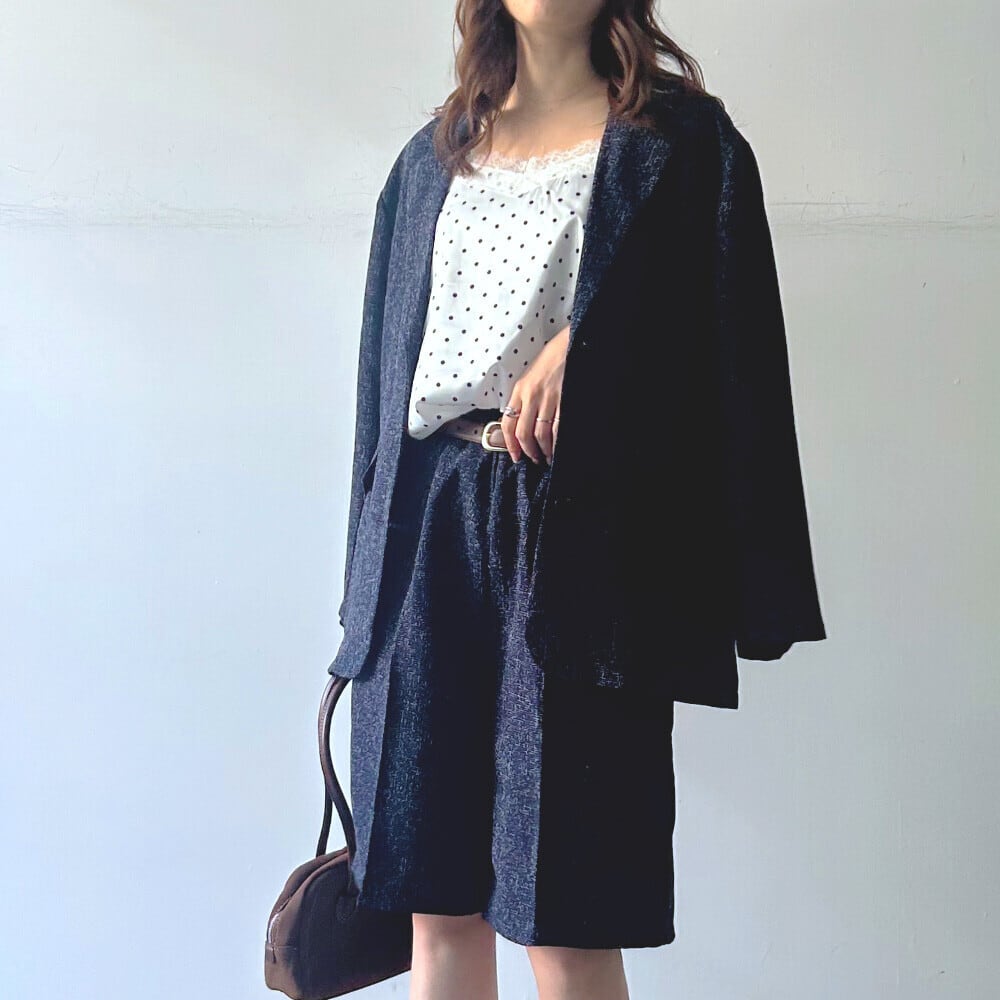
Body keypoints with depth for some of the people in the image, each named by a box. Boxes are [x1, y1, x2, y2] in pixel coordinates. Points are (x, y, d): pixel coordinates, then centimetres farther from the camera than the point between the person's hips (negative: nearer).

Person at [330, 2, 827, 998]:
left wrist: (583, 343, -16)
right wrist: (368, 585, 14)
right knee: (437, 903, 8)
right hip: (429, 534, 4)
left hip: (578, 536, -4)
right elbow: (390, 364, 18)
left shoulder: (679, 139, 6)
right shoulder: (434, 155, 18)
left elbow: (724, 348, -3)